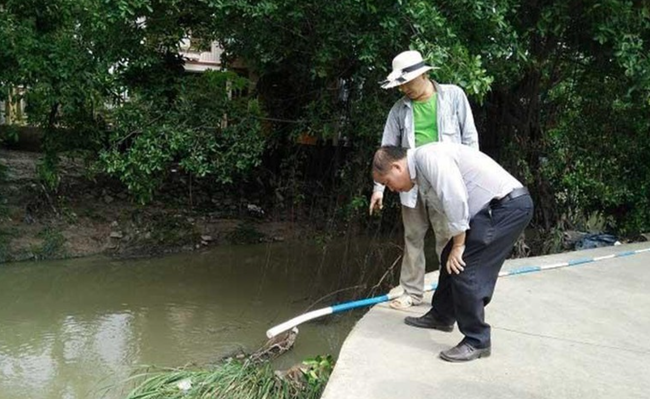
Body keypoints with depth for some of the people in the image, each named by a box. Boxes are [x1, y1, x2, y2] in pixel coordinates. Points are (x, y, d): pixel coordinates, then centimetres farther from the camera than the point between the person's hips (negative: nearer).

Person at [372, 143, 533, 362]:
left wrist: (458, 245, -14)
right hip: (490, 208, 10)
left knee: (463, 268, -11)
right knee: (451, 259, 17)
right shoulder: (422, 174, 16)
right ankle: (441, 316, 36)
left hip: (509, 205, -10)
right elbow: (446, 211, 20)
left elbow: (455, 199, -23)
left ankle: (477, 342, 2)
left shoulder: (427, 156, -15)